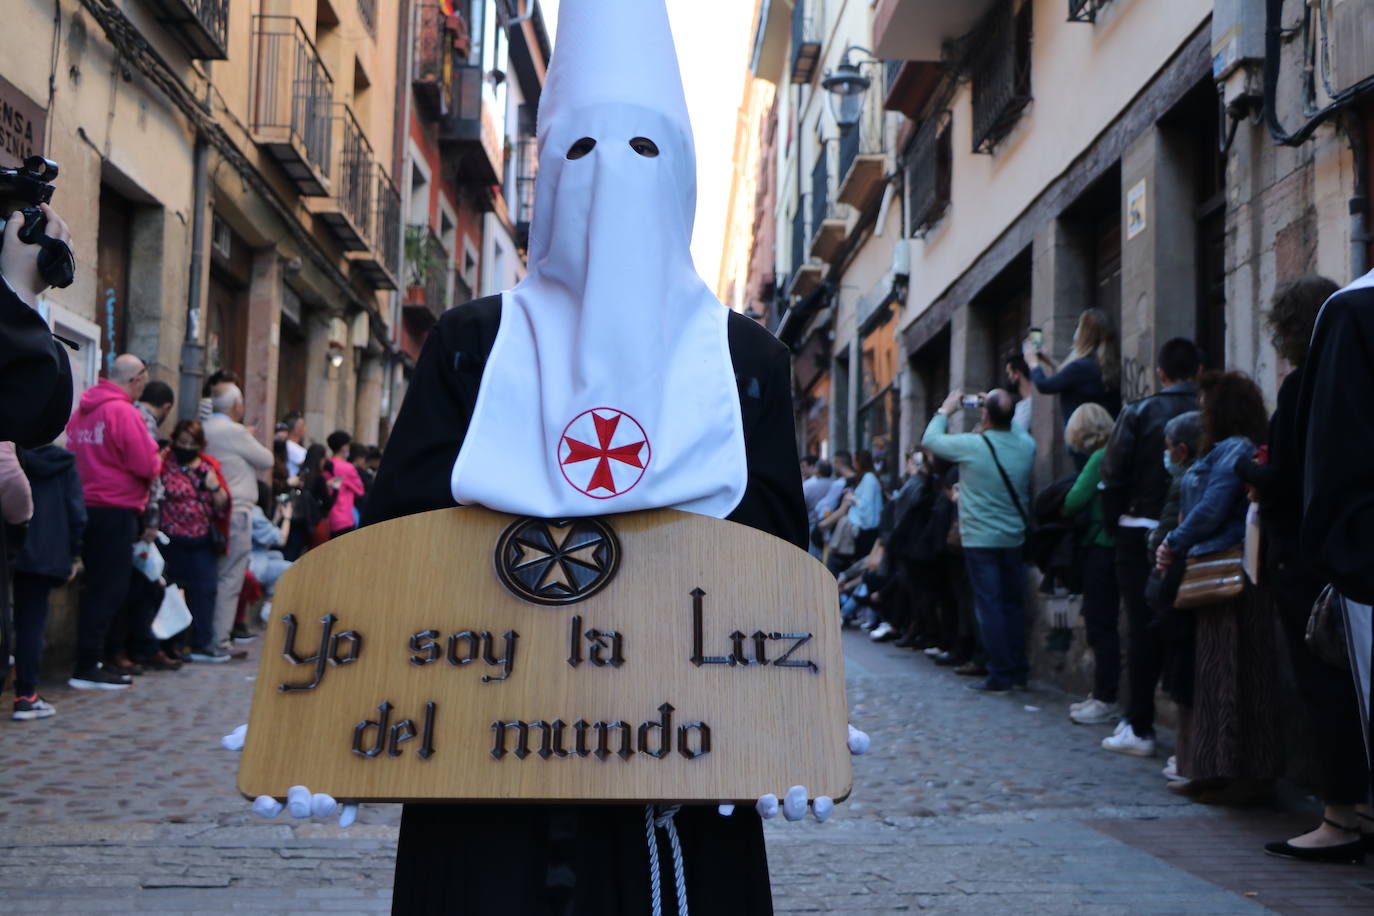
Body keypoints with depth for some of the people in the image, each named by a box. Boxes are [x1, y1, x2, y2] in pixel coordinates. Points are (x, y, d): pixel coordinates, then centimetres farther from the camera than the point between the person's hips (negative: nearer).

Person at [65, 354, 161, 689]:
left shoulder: (82, 410, 11)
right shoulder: (124, 412, -15)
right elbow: (147, 464, -17)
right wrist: (156, 462, 4)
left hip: (85, 507, 8)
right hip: (116, 511, -8)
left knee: (97, 586, 17)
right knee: (109, 589, -3)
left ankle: (89, 661, 21)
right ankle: (87, 668, -2)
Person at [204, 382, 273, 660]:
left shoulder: (205, 429, 11)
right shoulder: (235, 432, -12)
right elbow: (267, 460, -1)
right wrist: (251, 439, 14)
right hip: (235, 511, -8)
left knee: (213, 577, 13)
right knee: (230, 579, -4)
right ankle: (218, 642, -3)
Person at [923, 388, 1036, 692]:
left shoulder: (971, 445, -17)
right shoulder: (1026, 445, -4)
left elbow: (930, 439, 0)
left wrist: (945, 410, 14)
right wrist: (1001, 411, 25)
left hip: (980, 540, -5)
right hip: (1014, 539, 5)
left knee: (989, 605, -2)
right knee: (1014, 604, 13)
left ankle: (1000, 675, -2)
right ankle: (1019, 671, 18)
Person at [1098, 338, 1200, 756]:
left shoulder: (1137, 413, -5)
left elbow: (1112, 477, -6)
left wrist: (1114, 525, 6)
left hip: (1142, 535, -1)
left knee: (1142, 629, 4)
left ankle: (1140, 726, 7)